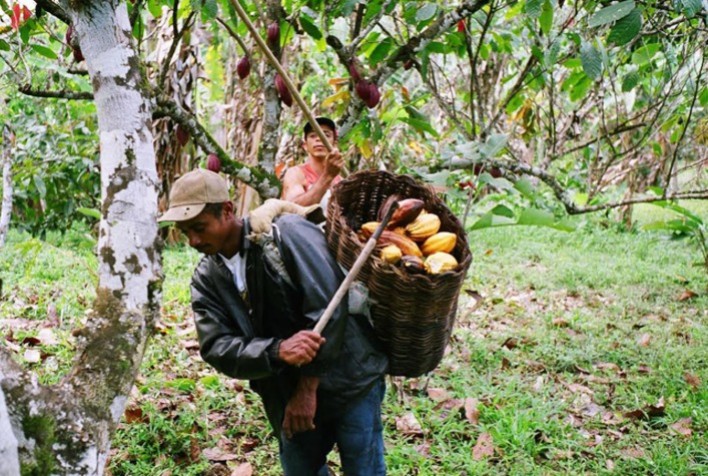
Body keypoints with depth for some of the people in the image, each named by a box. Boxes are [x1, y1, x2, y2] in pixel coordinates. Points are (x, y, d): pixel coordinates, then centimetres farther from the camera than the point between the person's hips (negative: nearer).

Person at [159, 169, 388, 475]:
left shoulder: (289, 234, -16)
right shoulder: (206, 279, 0)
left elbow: (327, 308, -22)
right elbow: (217, 348, -10)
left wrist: (308, 387, -19)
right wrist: (278, 350, -30)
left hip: (349, 381, -4)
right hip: (289, 398, 5)